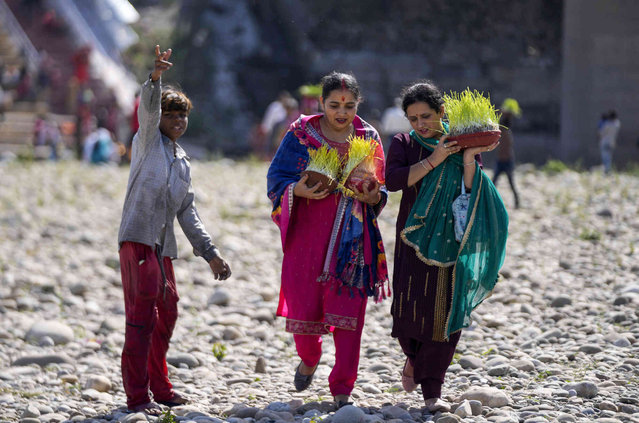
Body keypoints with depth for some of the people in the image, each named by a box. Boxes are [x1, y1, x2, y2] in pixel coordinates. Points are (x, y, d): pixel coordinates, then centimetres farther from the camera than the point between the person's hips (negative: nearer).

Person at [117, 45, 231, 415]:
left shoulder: (183, 162, 22)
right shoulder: (148, 141, 5)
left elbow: (188, 214, 23)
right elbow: (148, 108, -15)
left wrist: (210, 252, 17)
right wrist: (155, 79, -33)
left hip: (163, 246, 8)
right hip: (138, 238, -8)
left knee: (167, 312, 14)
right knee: (142, 313, -13)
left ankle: (159, 387, 28)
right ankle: (137, 395, -14)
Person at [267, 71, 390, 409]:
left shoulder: (368, 138, 7)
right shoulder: (301, 134, 1)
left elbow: (381, 189, 11)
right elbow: (277, 178, 1)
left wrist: (372, 197, -13)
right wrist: (298, 190, -20)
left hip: (351, 238, 1)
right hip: (308, 233, -1)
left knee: (348, 309, -5)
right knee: (304, 305, -1)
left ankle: (342, 388, 2)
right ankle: (309, 359, 33)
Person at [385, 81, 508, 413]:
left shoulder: (462, 145, 6)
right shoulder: (404, 144, 4)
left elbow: (472, 195, -2)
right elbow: (393, 180, -14)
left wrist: (468, 160, -16)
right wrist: (433, 160, -17)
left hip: (452, 241, 1)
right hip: (415, 238, -1)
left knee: (446, 311, -4)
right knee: (409, 308, -10)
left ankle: (432, 391, 3)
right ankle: (414, 356, 25)